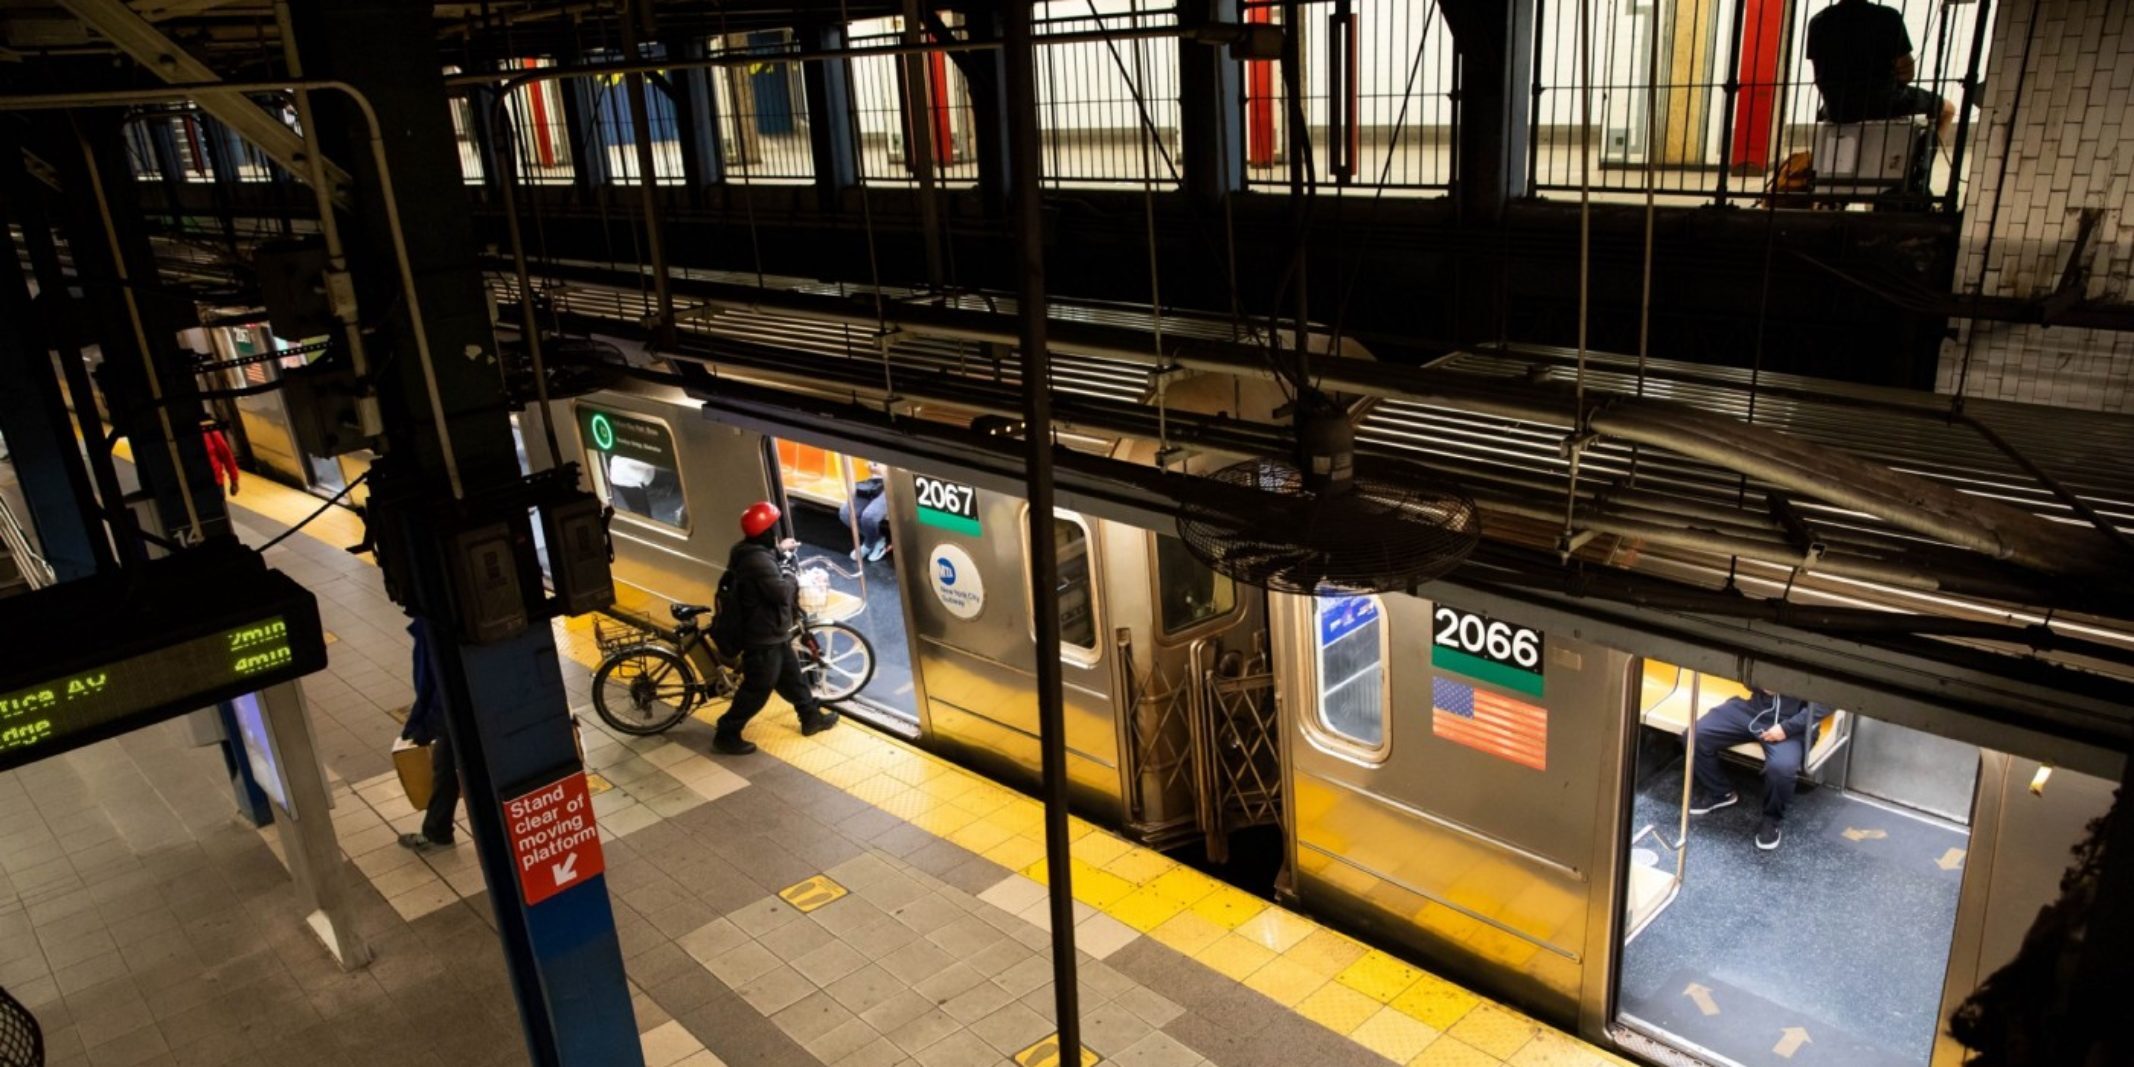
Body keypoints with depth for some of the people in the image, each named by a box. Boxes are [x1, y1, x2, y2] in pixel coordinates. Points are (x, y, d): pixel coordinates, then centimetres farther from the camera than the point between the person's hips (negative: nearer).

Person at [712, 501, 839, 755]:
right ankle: (726, 735, 10)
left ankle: (811, 717, 37)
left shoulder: (749, 551, 4)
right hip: (763, 637, -11)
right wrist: (789, 573, -12)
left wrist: (780, 553, 15)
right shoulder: (758, 560, -29)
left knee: (791, 675, 22)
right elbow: (782, 592, -30)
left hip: (770, 633, 11)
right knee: (757, 689, 0)